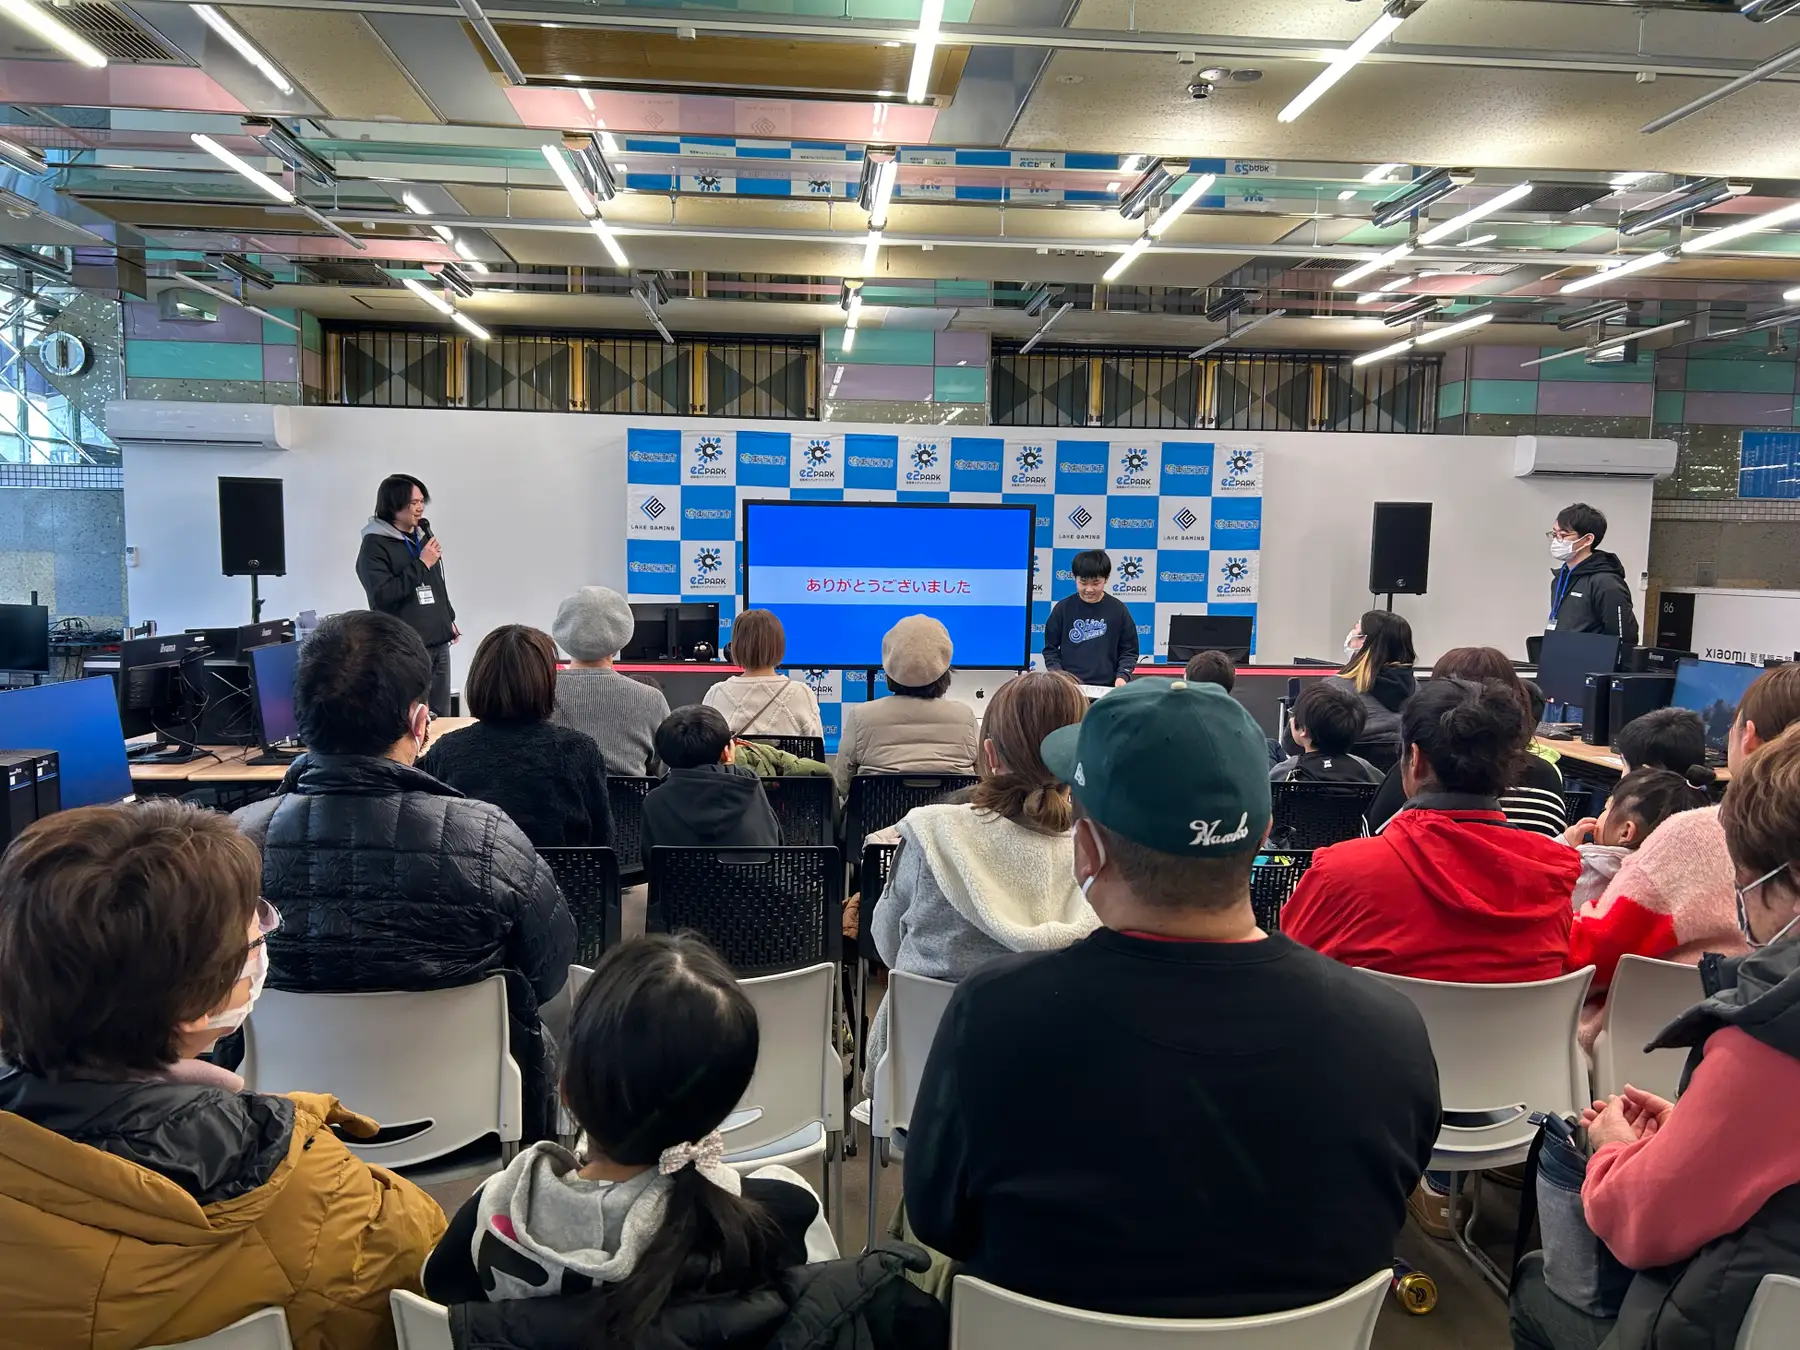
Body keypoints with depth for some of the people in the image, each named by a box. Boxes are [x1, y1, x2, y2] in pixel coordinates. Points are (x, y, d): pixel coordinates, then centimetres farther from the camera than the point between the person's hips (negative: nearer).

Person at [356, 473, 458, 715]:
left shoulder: (423, 535, 14)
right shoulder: (374, 545, -9)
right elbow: (382, 595, -20)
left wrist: (448, 619, 24)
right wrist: (421, 564, -17)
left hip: (438, 642, 7)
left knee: (441, 717, 11)